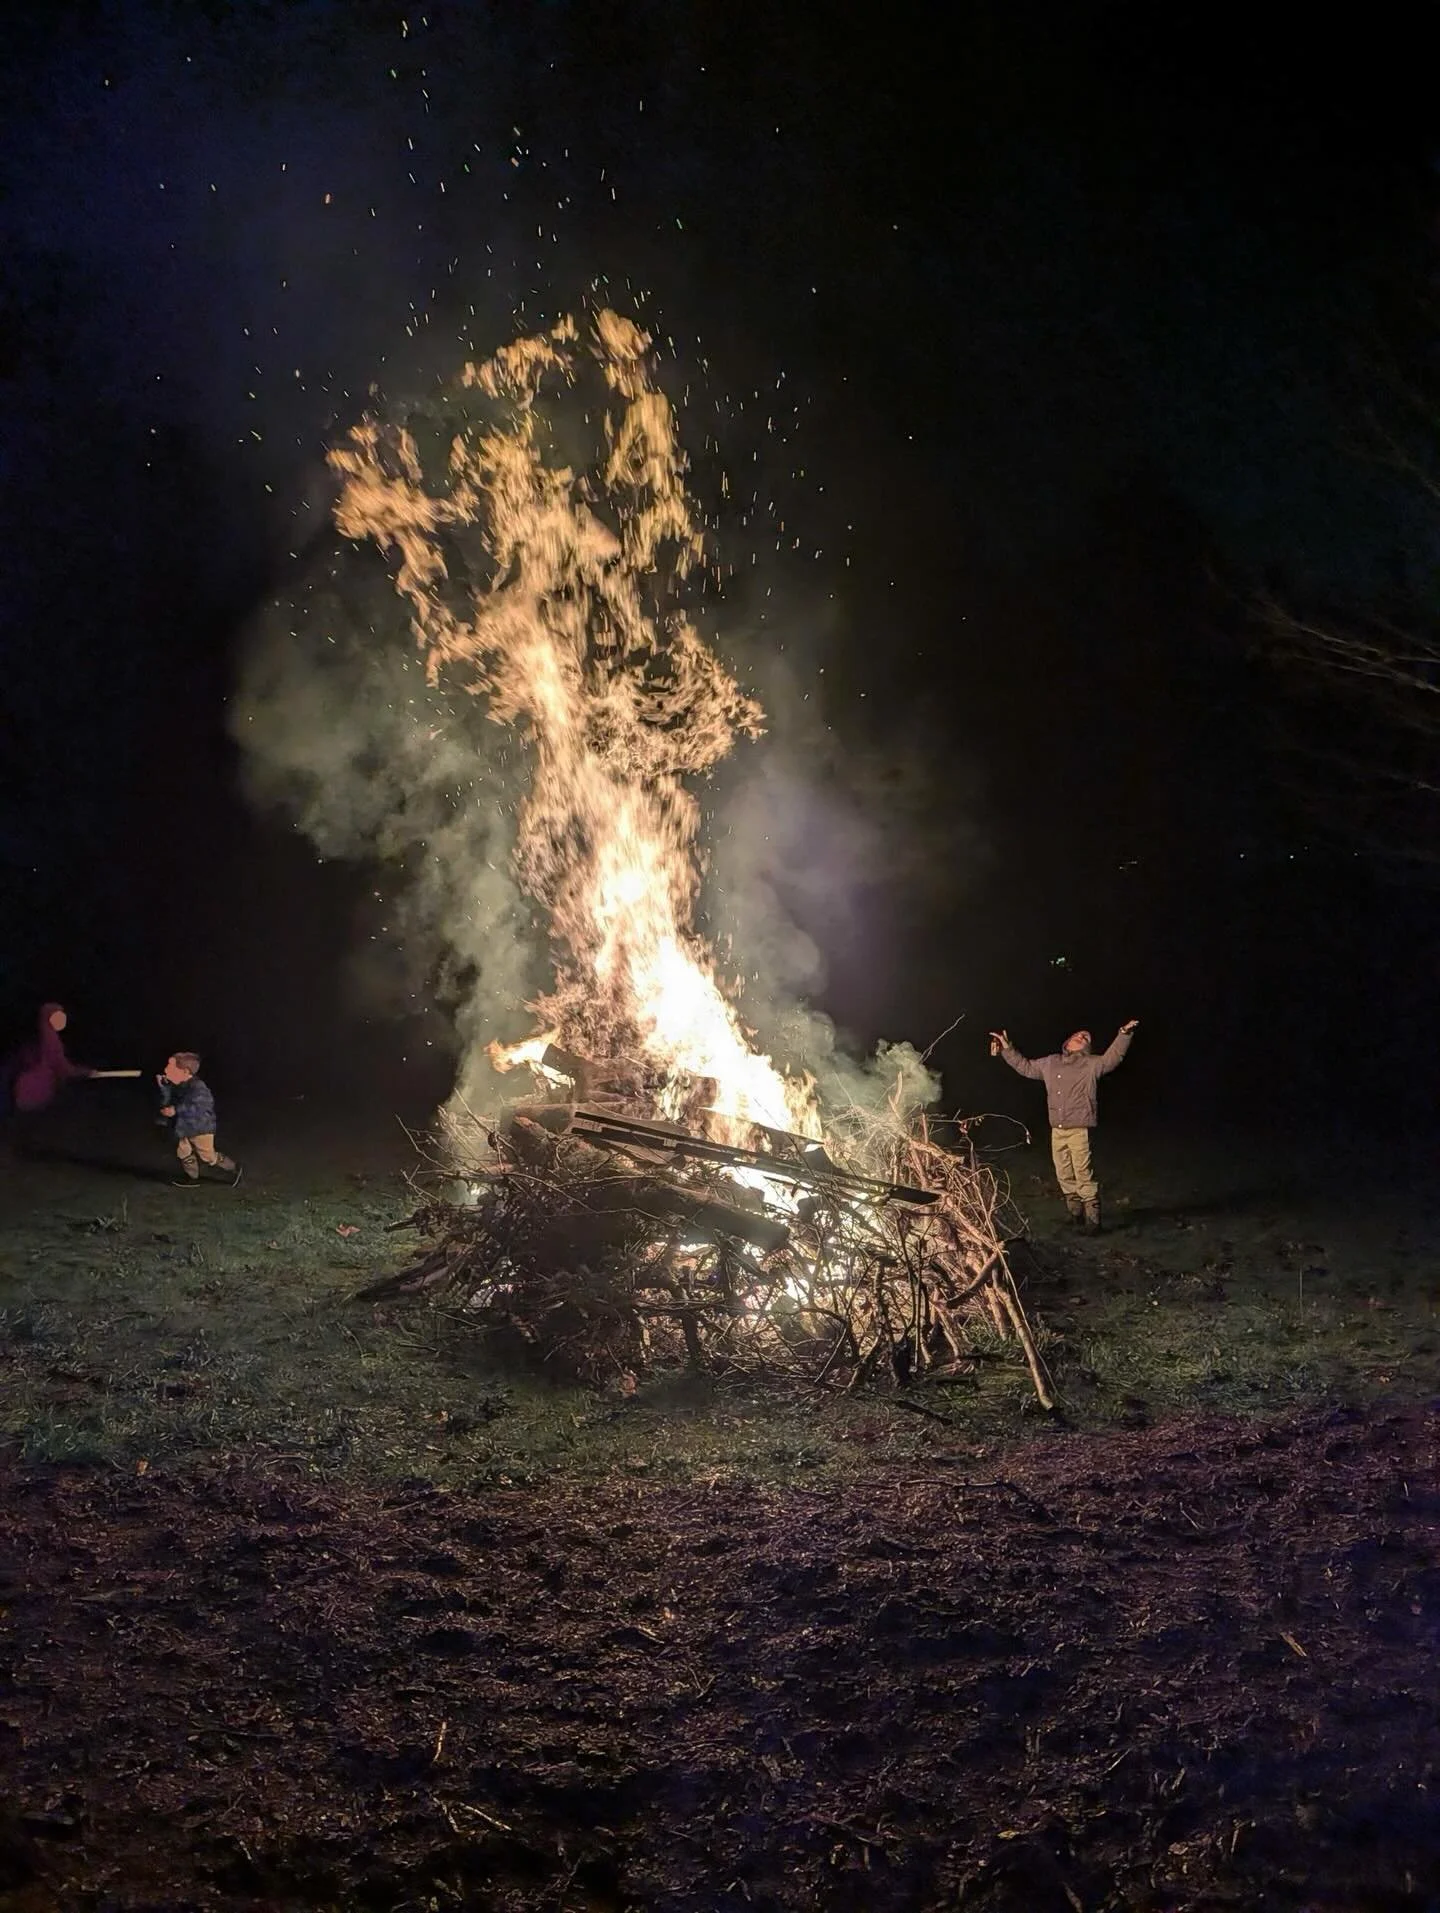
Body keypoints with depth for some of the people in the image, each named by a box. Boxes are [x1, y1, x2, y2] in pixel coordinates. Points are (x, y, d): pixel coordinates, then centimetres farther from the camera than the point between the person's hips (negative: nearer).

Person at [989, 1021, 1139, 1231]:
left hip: (1079, 1131, -6)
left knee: (1084, 1176, -8)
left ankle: (1092, 1220, 0)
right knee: (1065, 1177, 14)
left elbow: (1112, 1057, -15)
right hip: (1057, 1131, 6)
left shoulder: (1092, 1064, 0)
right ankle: (1076, 1214, 29)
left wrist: (1124, 1034, -30)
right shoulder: (1049, 1063, 16)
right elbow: (1025, 1067, 29)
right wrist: (1007, 1049, 25)